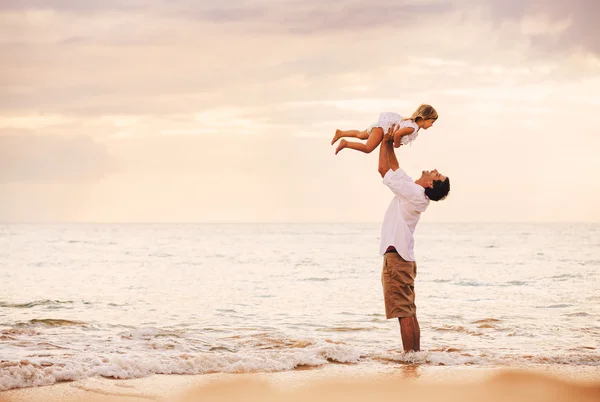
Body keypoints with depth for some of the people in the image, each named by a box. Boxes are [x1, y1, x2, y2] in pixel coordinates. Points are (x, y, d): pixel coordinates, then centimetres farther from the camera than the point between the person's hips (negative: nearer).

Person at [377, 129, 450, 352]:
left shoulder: (414, 193, -14)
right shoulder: (413, 191, 11)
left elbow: (384, 169, -13)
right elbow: (393, 168, 19)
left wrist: (385, 141, -2)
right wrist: (389, 143, 15)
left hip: (396, 257, -10)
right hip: (404, 258, 10)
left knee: (404, 313, -10)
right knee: (408, 313, 12)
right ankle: (415, 354, 14)